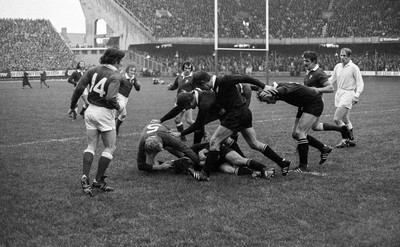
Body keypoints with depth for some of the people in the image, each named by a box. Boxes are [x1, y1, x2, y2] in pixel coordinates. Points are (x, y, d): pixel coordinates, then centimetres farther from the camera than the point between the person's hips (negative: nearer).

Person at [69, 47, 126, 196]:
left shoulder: (93, 70, 3)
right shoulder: (115, 77, -15)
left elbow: (79, 88, -2)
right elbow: (110, 98, -27)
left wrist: (73, 106, 8)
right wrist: (119, 107, -8)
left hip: (90, 110, 6)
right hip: (105, 113, -6)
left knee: (91, 146, 14)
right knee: (109, 148, 9)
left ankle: (85, 177, -1)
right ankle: (98, 181, 10)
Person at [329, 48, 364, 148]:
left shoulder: (354, 68, -9)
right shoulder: (338, 66, 10)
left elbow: (360, 83, -8)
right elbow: (332, 79, 21)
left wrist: (356, 95, -20)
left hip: (348, 94, -7)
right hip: (339, 93, 7)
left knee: (337, 118, -14)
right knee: (345, 120, 12)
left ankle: (345, 139, -2)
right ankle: (351, 140, 23)